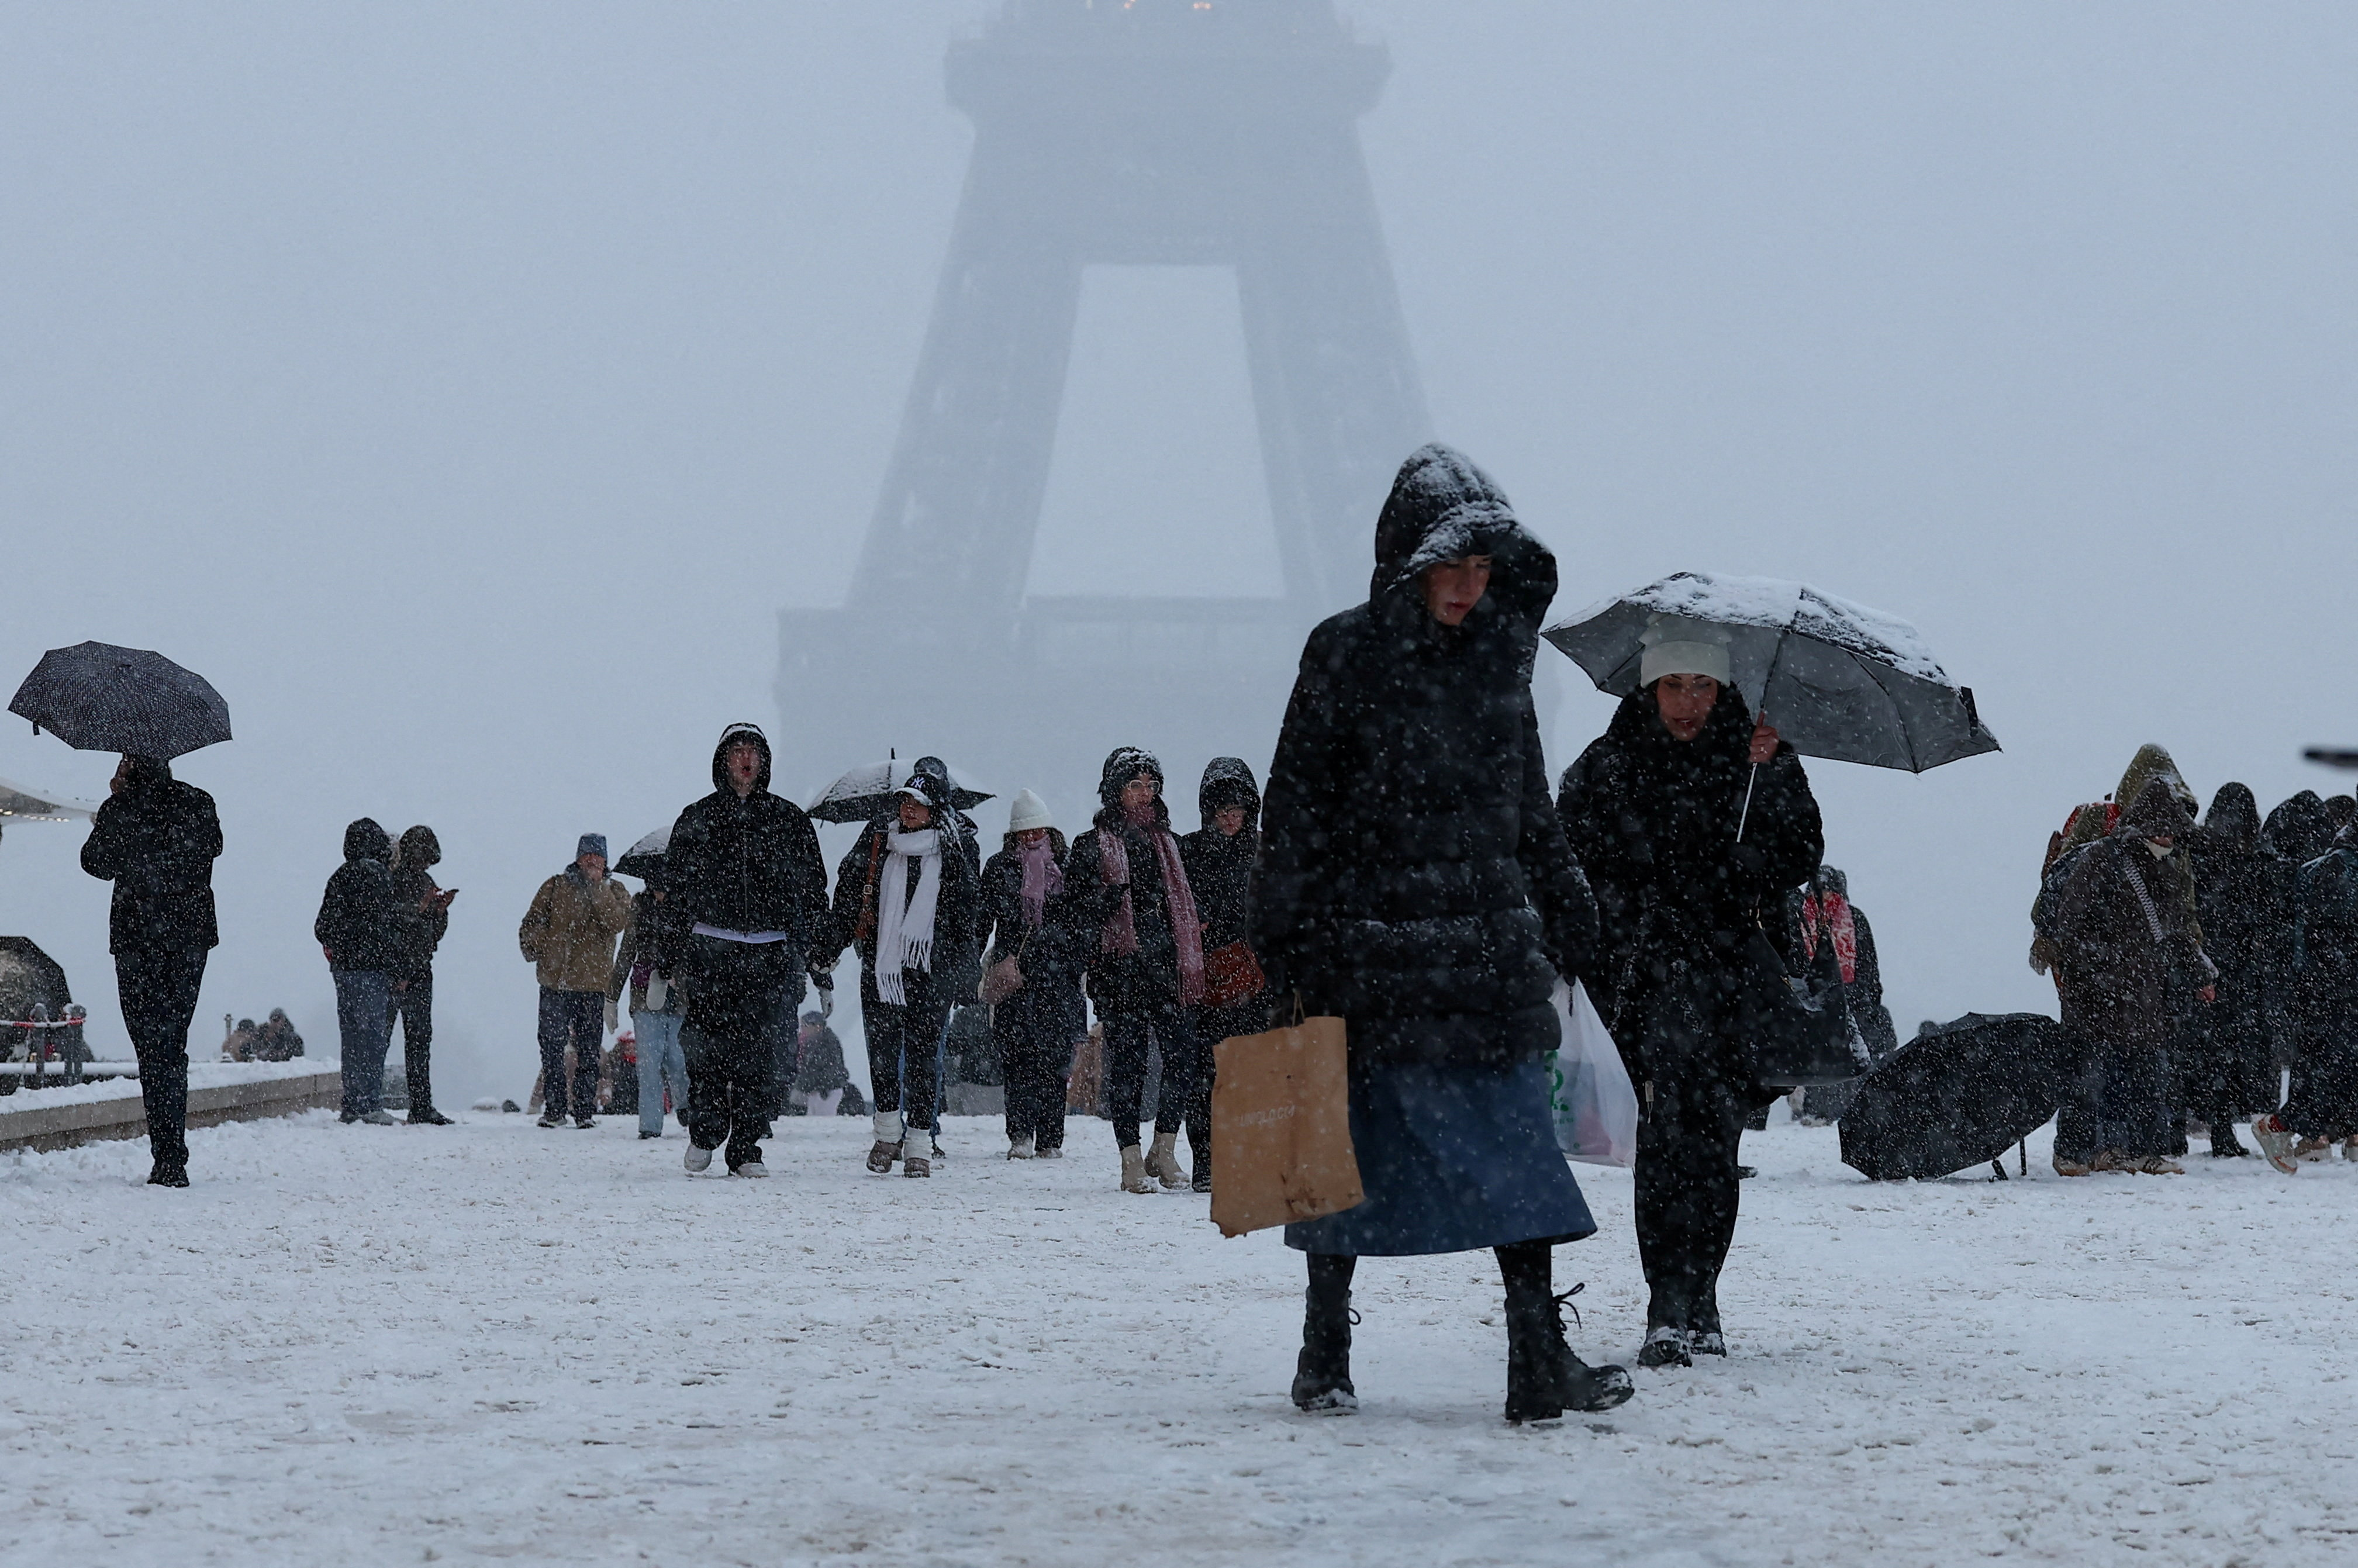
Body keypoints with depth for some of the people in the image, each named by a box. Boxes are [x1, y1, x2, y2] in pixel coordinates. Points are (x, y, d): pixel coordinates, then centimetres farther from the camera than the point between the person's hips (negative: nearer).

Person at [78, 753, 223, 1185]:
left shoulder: (120, 810, -9)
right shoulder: (199, 805, 1)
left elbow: (97, 864, 4)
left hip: (137, 939, -4)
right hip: (192, 936, 4)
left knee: (153, 1048, -2)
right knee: (173, 1044, 14)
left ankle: (169, 1160, -10)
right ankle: (172, 1160, 15)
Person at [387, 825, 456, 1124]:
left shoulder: (424, 881, 18)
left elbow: (435, 933, 21)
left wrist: (440, 911, 3)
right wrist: (418, 908, -20)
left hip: (419, 971, 8)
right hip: (391, 971, -8)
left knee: (420, 1038, 7)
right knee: (379, 1036, -8)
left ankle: (422, 1106, 10)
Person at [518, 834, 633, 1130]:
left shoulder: (614, 891, 10)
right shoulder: (556, 887, 9)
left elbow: (617, 922, -9)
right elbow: (532, 923, 11)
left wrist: (597, 888, -11)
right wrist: (536, 949, -6)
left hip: (593, 985, 0)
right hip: (555, 981, 0)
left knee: (589, 1052, 2)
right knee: (552, 1049, -1)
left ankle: (586, 1110, 6)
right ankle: (554, 1109, 5)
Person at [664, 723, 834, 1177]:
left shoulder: (788, 820, 11)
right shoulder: (697, 820, 10)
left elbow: (813, 887, 12)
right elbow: (675, 886, 11)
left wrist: (822, 946, 6)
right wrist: (676, 944, 3)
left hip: (769, 953, 0)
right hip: (710, 950, 0)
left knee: (753, 1051, -3)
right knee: (705, 1042, -10)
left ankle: (745, 1148, 2)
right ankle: (705, 1131, 8)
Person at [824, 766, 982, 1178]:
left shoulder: (951, 852, 3)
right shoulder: (876, 840, 6)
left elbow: (967, 913, 7)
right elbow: (848, 891, 10)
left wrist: (964, 974, 4)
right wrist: (835, 944, 3)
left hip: (931, 969, -2)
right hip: (879, 966, 2)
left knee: (923, 1054, -2)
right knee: (882, 1050, 3)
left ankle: (919, 1145, 2)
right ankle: (888, 1131, 21)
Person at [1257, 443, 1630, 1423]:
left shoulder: (1499, 655, 10)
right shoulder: (1346, 656, -5)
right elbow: (1297, 809, -6)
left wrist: (1565, 919, 21)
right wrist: (1292, 955, -10)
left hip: (1489, 944, 4)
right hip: (1371, 943, -4)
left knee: (1512, 1137, -4)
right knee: (1354, 1137, 4)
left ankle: (1540, 1357, -6)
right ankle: (1325, 1351, 18)